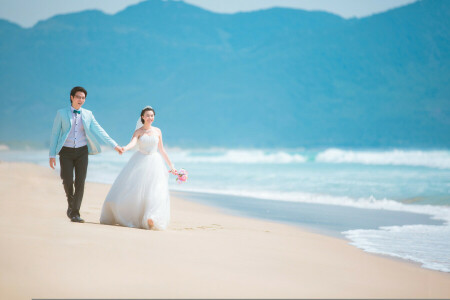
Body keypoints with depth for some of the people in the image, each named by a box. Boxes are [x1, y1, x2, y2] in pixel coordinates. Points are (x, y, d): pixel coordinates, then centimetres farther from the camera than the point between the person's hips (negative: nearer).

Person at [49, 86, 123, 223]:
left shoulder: (87, 114, 6)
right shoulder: (61, 113, 1)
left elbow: (99, 131, 4)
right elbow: (54, 134, 3)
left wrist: (115, 145, -3)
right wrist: (52, 155, -3)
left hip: (81, 151, 1)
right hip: (66, 151, -1)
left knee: (80, 182, -8)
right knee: (67, 181, -11)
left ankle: (75, 213, -4)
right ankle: (71, 204, 17)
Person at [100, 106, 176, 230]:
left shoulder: (157, 131, 10)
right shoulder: (138, 131, 2)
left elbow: (161, 150, 17)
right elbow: (133, 142, -18)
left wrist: (171, 165, 18)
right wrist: (125, 148, -40)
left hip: (154, 163, 1)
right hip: (140, 162, -1)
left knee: (154, 191, -13)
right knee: (130, 189, -5)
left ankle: (151, 220, -19)